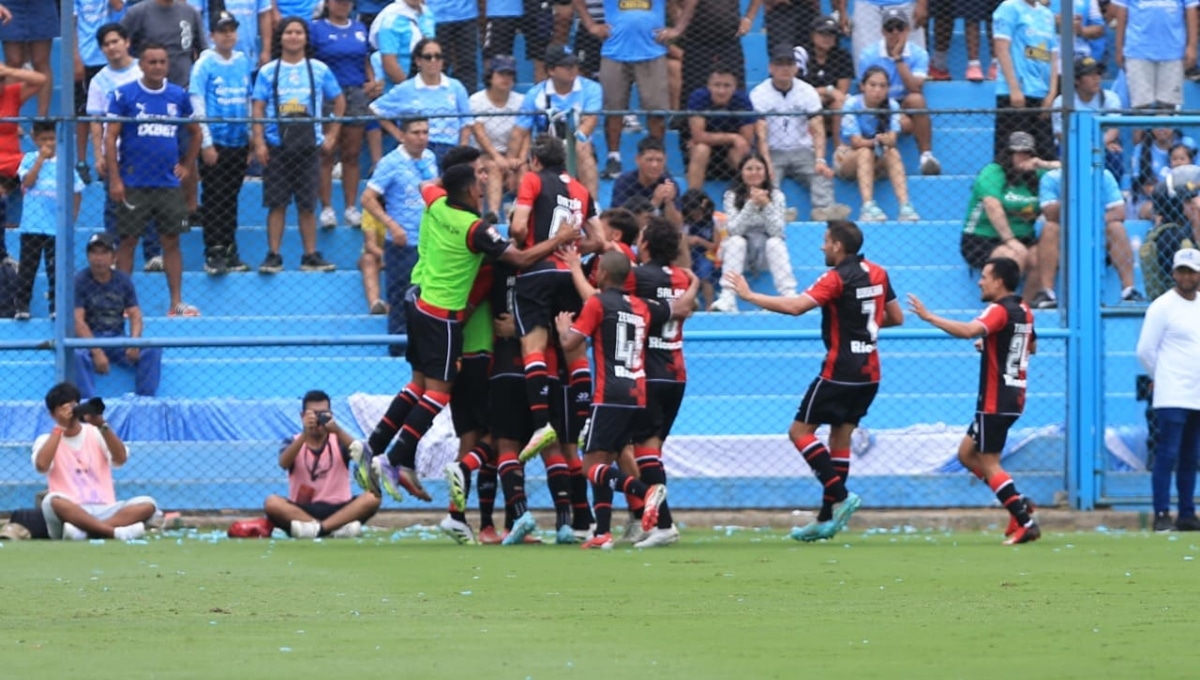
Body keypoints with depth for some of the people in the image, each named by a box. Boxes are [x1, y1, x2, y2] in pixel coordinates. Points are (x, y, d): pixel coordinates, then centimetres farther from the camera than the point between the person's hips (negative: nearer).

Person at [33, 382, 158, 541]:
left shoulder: (95, 434, 17)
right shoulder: (46, 441, 12)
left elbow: (120, 458, -1)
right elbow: (41, 465, -11)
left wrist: (102, 426, -12)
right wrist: (60, 428, -7)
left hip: (105, 512, 3)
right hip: (70, 513, -3)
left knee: (147, 504, -23)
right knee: (53, 501, -37)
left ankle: (84, 531, -39)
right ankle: (115, 531, -43)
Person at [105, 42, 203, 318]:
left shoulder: (178, 96, 6)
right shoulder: (124, 95, -3)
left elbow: (195, 132, 19)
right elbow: (110, 137, -5)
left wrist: (187, 166, 9)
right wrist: (114, 179, -10)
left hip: (169, 182, 2)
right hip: (133, 184, -2)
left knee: (171, 242, 2)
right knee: (128, 242, 2)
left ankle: (176, 303, 5)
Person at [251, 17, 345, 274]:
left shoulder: (319, 70, 6)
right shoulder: (268, 72, 4)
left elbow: (339, 101, 14)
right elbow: (258, 108, 1)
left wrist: (332, 134, 7)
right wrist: (259, 142, -9)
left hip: (309, 145, 1)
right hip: (276, 146, -1)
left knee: (307, 204, 3)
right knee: (276, 203, -2)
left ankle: (310, 257, 8)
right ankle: (273, 256, 1)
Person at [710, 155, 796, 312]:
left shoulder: (776, 196, -6)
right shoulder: (732, 196, -7)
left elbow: (776, 231, -17)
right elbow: (734, 230, -20)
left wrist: (766, 204, -29)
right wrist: (751, 204, -29)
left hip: (768, 252, 0)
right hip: (739, 251, 0)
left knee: (775, 242, -30)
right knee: (736, 241, -31)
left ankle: (790, 296, -41)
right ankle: (726, 299, -42)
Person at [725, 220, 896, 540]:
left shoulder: (837, 278, -14)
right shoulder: (877, 274, 8)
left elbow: (794, 306, -24)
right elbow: (896, 317, 17)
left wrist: (749, 295, -18)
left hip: (840, 370, -8)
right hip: (869, 373, 8)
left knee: (800, 431, 0)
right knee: (840, 440, 12)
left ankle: (840, 496, -12)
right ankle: (827, 519, 11)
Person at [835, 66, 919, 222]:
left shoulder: (892, 106, -7)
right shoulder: (852, 105, -15)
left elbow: (892, 139, -20)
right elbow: (856, 142, -21)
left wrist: (885, 140, -44)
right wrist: (876, 141, -40)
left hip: (878, 163, 2)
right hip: (847, 159, -2)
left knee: (893, 153, -29)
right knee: (866, 153, -34)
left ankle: (905, 206, -42)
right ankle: (868, 207, -50)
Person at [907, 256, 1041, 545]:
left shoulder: (999, 311, -16)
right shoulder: (1024, 311, 12)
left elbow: (969, 330, -35)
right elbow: (1032, 346, 30)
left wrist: (929, 316, -32)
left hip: (995, 401, -9)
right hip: (1013, 398, 9)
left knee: (989, 465, -3)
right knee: (967, 454, 18)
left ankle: (1026, 523, -7)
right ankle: (1019, 505, 12)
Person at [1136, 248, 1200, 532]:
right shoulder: (1162, 306, -6)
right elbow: (1145, 351, -4)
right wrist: (1165, 378, 7)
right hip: (1172, 398, -6)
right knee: (1167, 455, -10)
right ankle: (1162, 515, -9)